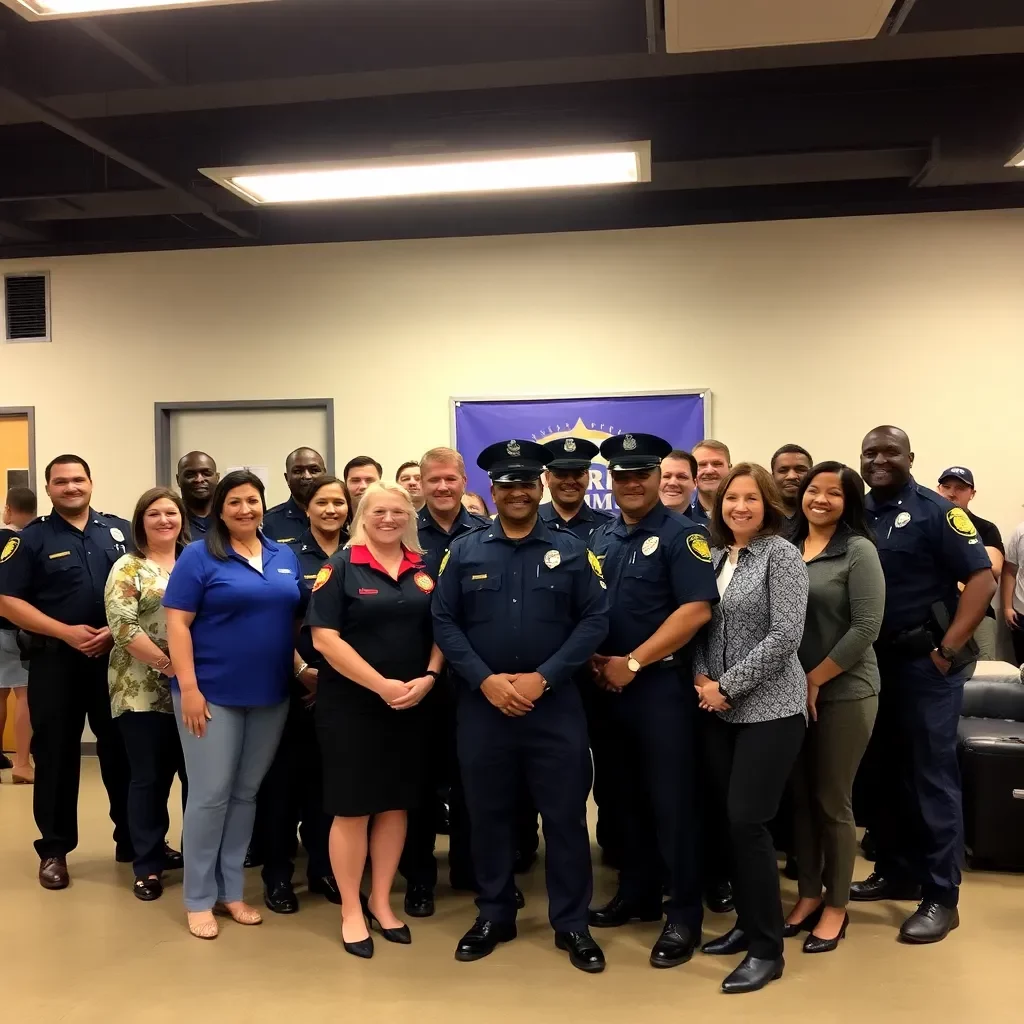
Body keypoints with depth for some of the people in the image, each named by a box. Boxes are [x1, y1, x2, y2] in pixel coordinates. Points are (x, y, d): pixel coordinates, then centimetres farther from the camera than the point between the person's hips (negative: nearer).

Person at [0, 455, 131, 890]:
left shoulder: (121, 531, 6)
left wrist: (117, 630, -9)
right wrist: (66, 631, -15)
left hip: (116, 656, 2)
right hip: (56, 660, -2)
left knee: (122, 750, 9)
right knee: (55, 755, 5)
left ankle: (132, 839, 22)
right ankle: (54, 850, 17)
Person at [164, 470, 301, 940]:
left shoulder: (285, 557, 9)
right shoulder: (199, 556, -6)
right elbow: (177, 624, -10)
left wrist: (302, 669, 7)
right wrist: (188, 688, -16)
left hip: (270, 695, 5)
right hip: (213, 694, -5)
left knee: (247, 794, 12)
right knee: (210, 795, 0)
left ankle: (231, 890, 25)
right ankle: (199, 899, 15)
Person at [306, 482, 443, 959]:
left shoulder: (426, 569, 7)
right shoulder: (341, 566, -6)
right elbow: (324, 637, -13)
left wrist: (428, 677, -9)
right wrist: (381, 685, -18)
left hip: (411, 705, 4)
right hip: (350, 704, -4)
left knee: (395, 804, 12)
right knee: (352, 807, 4)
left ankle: (380, 901, 27)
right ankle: (351, 910, 19)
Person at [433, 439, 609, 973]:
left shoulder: (570, 550, 2)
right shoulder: (464, 550, 4)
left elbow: (594, 620, -4)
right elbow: (444, 623, 0)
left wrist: (543, 677, -13)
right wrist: (485, 679, -12)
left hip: (555, 704, -1)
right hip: (482, 703, 1)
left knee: (565, 815, 4)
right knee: (488, 814, 11)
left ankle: (572, 924, 19)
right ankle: (494, 916, 28)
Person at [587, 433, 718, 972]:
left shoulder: (680, 535, -8)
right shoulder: (599, 539, 11)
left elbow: (696, 609, -17)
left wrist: (633, 662, -17)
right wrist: (595, 660, -2)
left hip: (661, 684, -6)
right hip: (606, 686, 6)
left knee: (671, 802, 0)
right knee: (625, 798, 16)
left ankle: (684, 916, 12)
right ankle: (638, 895, 31)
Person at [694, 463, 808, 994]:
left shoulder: (781, 554, -9)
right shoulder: (715, 556, 9)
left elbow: (785, 636, -17)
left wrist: (726, 685, -15)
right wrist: (701, 678, -5)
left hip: (769, 708, -6)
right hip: (720, 710, 6)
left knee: (747, 821, -7)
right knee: (732, 821, 10)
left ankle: (767, 949, 7)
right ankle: (748, 924, 26)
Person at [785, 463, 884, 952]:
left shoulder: (859, 551, -8)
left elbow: (865, 628, -15)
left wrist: (815, 680, -13)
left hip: (843, 693, -4)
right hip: (790, 692, 4)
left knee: (832, 801, 5)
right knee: (800, 797, 12)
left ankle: (836, 906, 20)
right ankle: (808, 895, 27)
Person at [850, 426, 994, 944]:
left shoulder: (936, 511, -7)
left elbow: (982, 580, -13)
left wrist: (948, 650, -17)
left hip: (924, 663, -5)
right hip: (870, 663, 6)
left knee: (931, 777, -1)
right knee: (882, 773, 13)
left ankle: (941, 897, 8)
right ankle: (896, 872, 28)